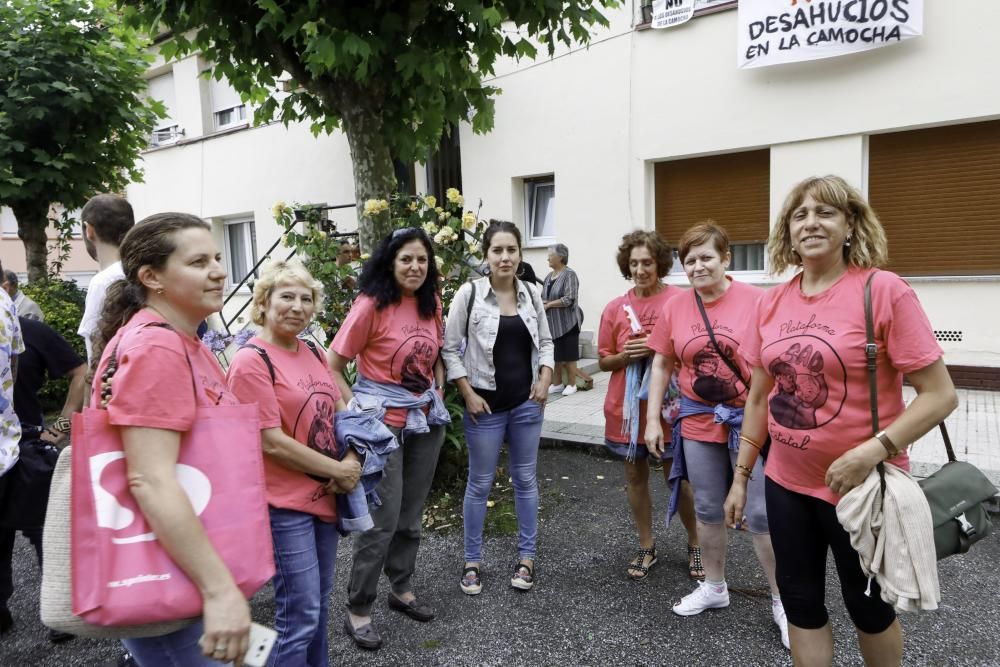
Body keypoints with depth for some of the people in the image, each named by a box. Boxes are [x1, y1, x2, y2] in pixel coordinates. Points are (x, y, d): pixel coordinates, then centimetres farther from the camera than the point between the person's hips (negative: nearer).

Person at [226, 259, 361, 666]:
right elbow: (271, 442, -19)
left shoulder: (313, 353, 7)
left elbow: (338, 411, 14)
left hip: (324, 495, 7)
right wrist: (338, 470, -13)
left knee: (319, 602, 19)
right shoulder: (251, 361, -15)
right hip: (284, 504, -7)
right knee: (301, 614, -1)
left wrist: (352, 460, -4)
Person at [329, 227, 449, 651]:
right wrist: (358, 412, -17)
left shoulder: (431, 302, 3)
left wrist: (437, 394, 8)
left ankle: (402, 589, 35)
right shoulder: (371, 305, -16)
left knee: (411, 513, 16)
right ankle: (357, 611, 15)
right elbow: (332, 367, -13)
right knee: (383, 519, -2)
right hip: (383, 421, -6)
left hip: (425, 419, 6)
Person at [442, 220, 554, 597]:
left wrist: (545, 378, -3)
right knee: (480, 483, 8)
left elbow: (545, 342, 12)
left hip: (527, 403, 3)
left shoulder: (531, 293, 1)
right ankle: (472, 562, 24)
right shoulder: (469, 293, -10)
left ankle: (526, 557, 28)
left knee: (525, 479, 13)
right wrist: (468, 394, -12)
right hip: (485, 404, -3)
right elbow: (449, 348, -7)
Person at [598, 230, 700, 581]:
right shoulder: (615, 307, 2)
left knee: (678, 479, 6)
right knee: (635, 478, 12)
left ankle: (695, 544, 29)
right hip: (627, 408, 3)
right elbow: (604, 361, 7)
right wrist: (625, 355, -14)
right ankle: (647, 548, 29)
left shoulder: (680, 300, -7)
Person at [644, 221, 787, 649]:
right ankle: (714, 587, 35)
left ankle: (781, 600, 23)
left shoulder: (756, 300, -9)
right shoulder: (674, 307, 1)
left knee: (760, 514, 3)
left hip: (750, 420, -3)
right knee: (708, 511, 15)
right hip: (698, 422, 4)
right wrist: (652, 420, 5)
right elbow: (662, 365, 7)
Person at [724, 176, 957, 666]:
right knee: (801, 602, 17)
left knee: (868, 607, 17)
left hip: (863, 487, -4)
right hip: (787, 484, 5)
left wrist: (873, 451, -26)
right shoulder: (772, 302, 1)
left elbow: (940, 394, -14)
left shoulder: (884, 290, -14)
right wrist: (741, 475, 10)